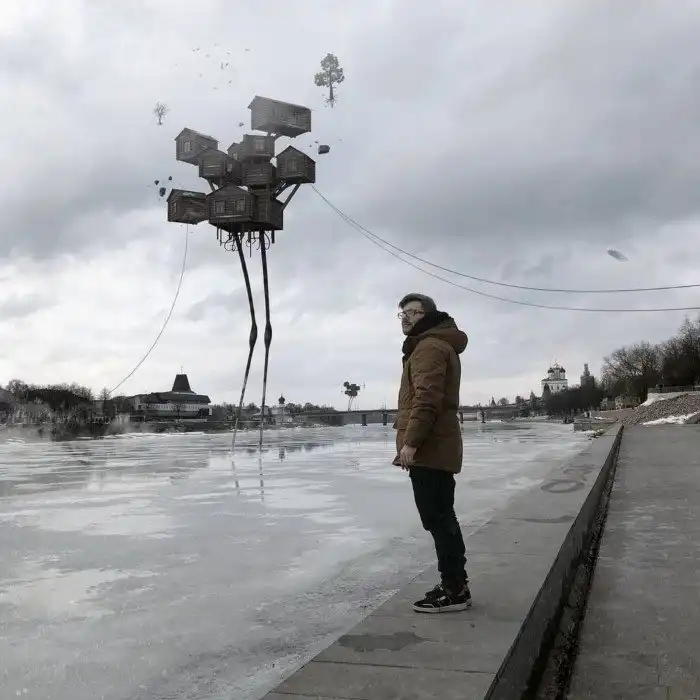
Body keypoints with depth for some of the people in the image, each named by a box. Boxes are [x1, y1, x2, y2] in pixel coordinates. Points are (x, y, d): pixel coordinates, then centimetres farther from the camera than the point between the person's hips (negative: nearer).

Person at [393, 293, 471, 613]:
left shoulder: (429, 346, -11)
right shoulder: (434, 346, 24)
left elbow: (427, 398, -22)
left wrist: (411, 442, -25)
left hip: (428, 450, -11)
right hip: (435, 449, 11)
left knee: (437, 519, -6)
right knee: (442, 518, 15)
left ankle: (454, 589, 0)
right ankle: (455, 584, 24)